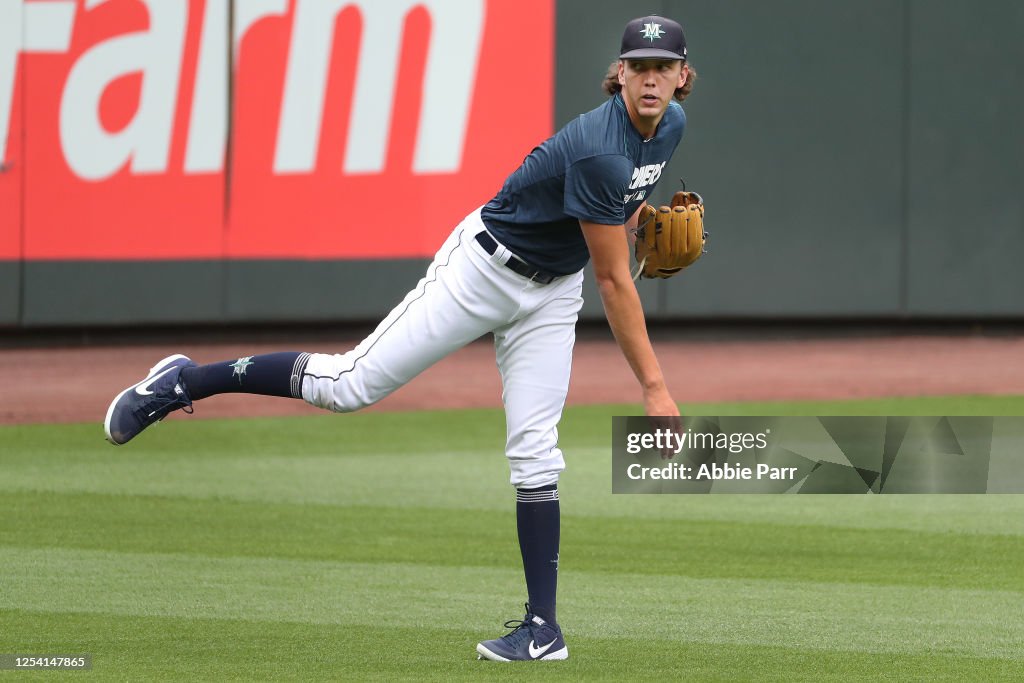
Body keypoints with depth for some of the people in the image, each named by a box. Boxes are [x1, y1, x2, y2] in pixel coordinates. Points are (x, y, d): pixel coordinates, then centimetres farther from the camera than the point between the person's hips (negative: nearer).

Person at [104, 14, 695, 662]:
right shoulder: (598, 150, -32)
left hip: (551, 292, 7)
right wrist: (653, 386, -26)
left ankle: (545, 629, 1)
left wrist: (627, 212, 5)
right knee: (350, 383, -10)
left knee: (535, 452, 0)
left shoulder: (672, 124, -5)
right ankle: (184, 382, 4)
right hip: (487, 263, -7)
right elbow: (614, 281, -28)